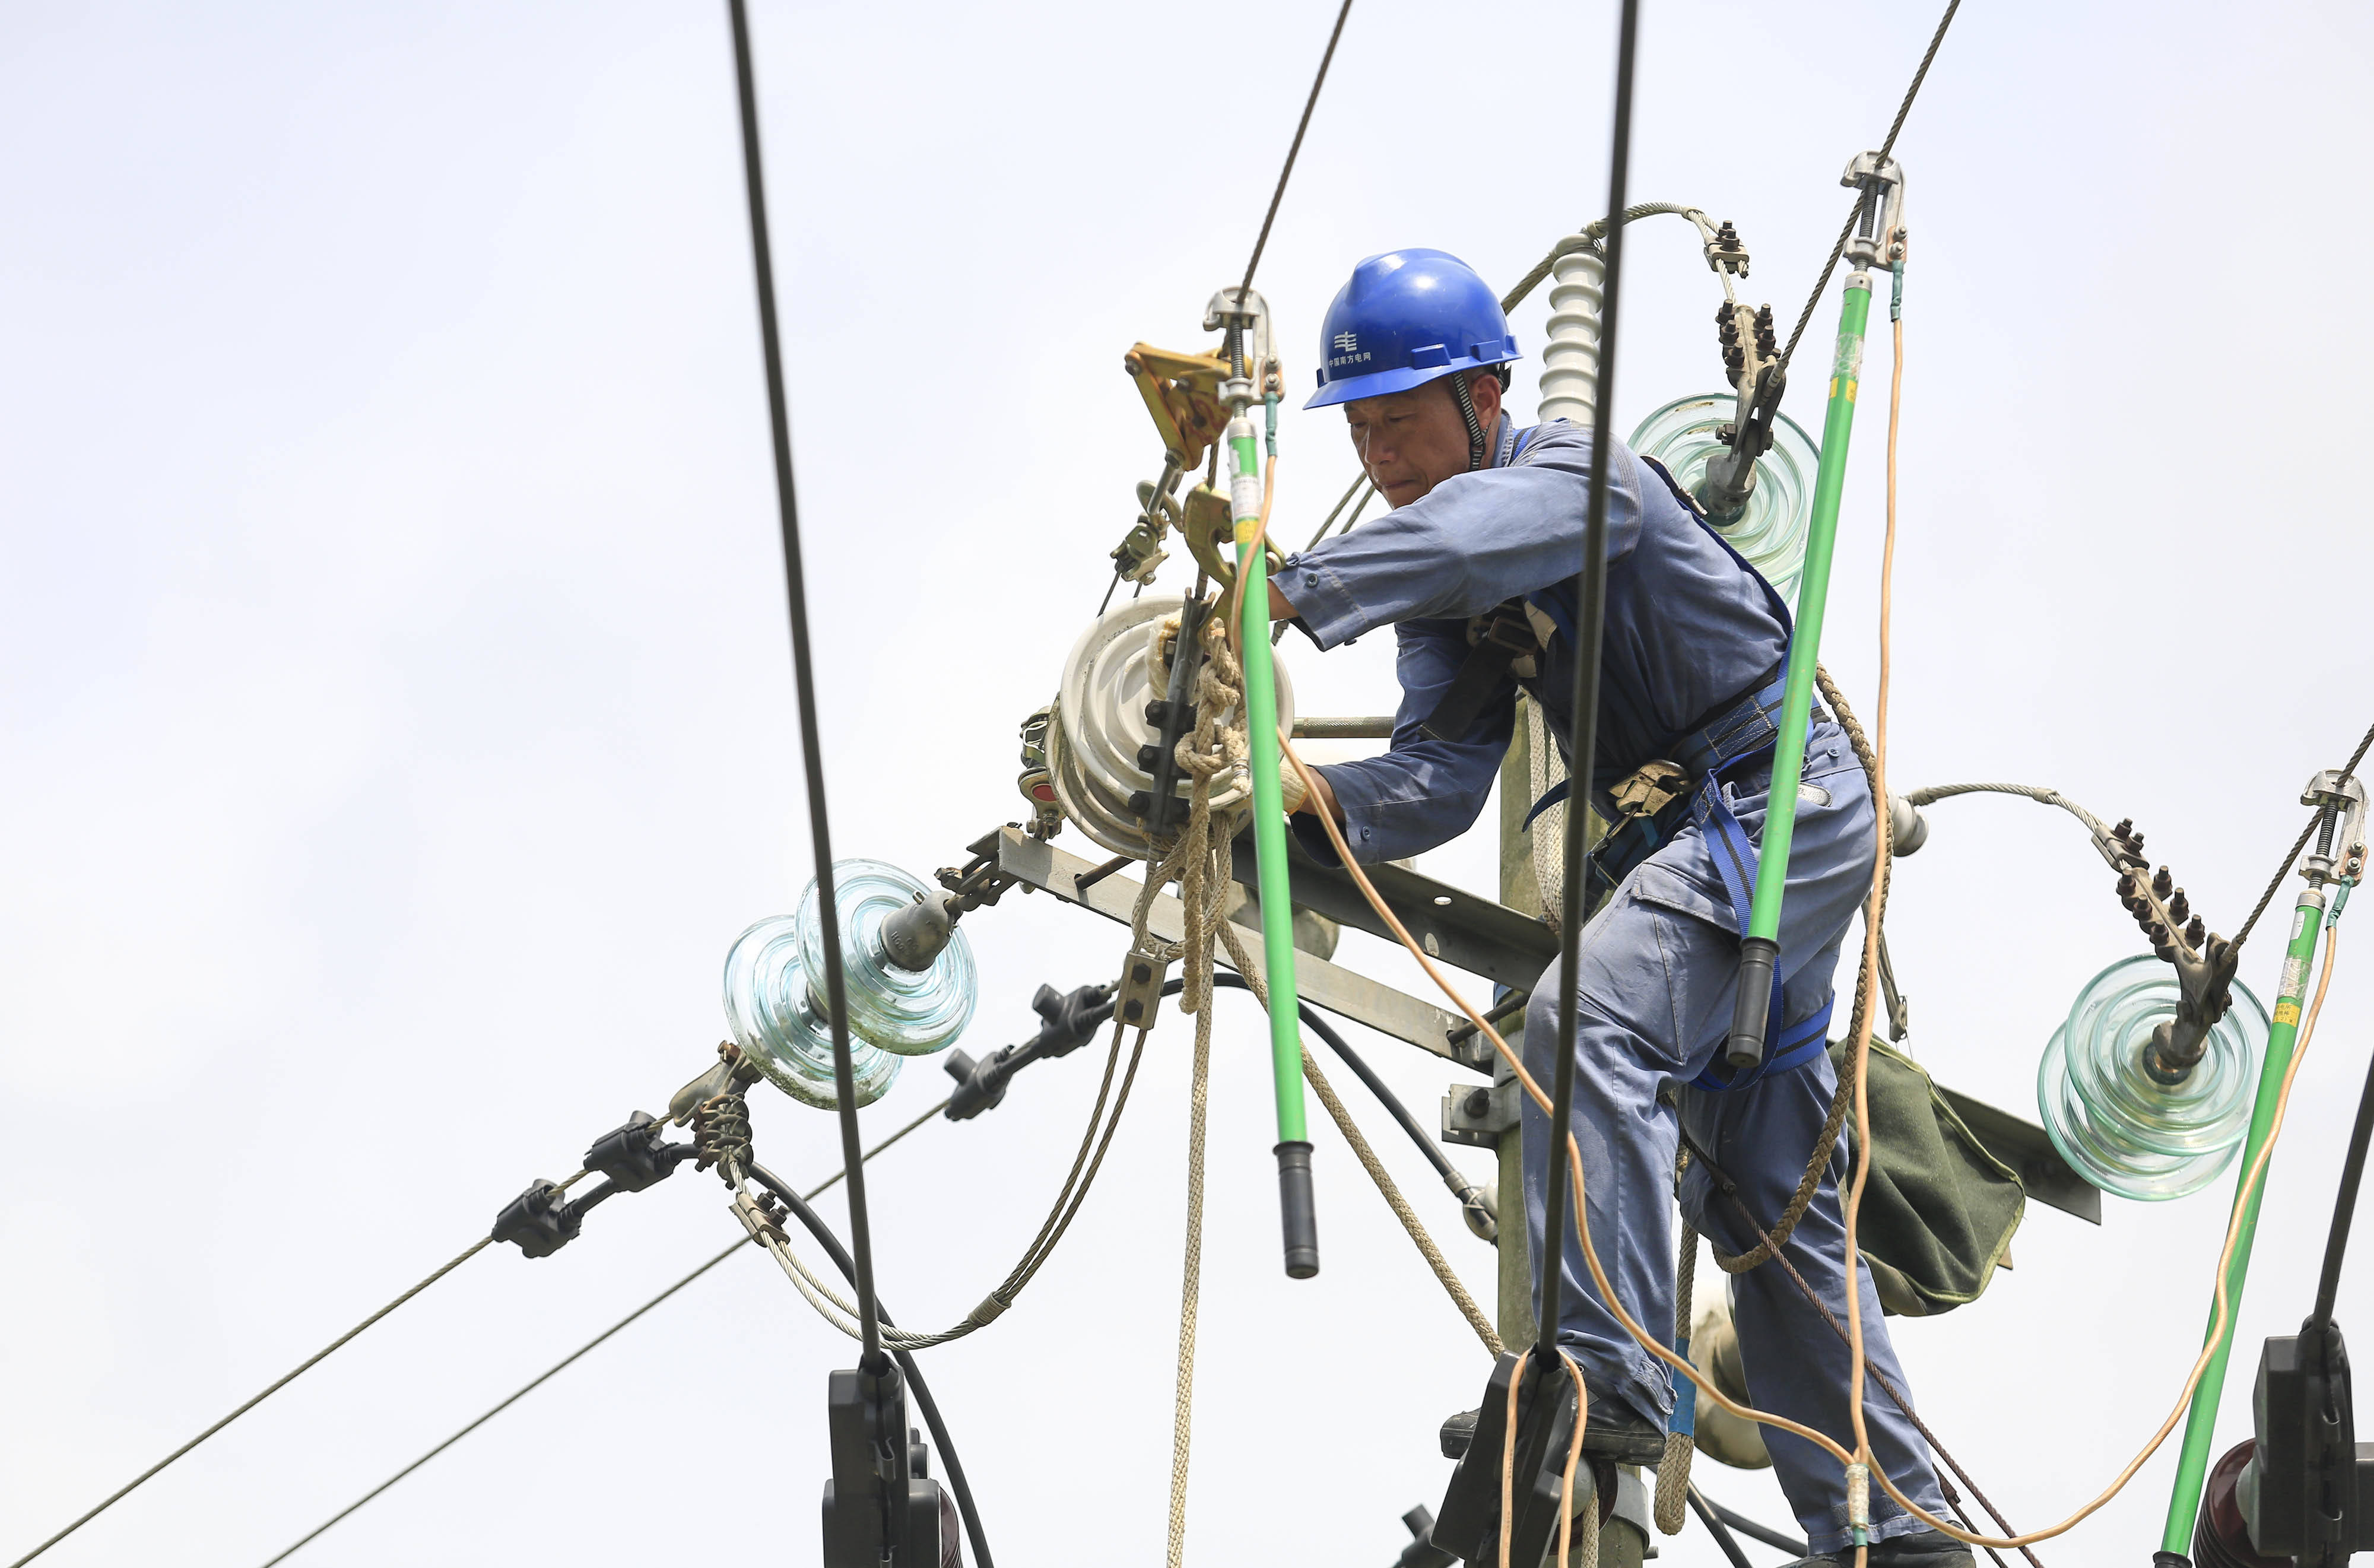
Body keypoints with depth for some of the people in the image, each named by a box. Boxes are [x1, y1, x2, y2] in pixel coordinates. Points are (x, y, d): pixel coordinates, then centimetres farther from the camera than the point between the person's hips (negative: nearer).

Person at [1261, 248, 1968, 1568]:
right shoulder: (1441, 589, 8)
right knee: (1767, 1193, 12)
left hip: (1784, 801, -10)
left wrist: (1284, 597, -46)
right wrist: (1324, 797, -24)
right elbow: (1440, 781, -5)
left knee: (1586, 1018, -31)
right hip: (1685, 837, 10)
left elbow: (1469, 532, -39)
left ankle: (1608, 1374, -32)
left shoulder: (1582, 473, -16)